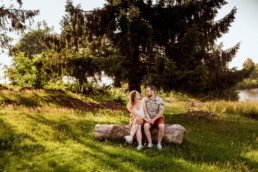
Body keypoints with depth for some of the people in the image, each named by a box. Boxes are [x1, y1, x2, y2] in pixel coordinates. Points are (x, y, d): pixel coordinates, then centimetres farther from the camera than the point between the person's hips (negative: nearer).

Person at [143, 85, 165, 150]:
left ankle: (159, 143, -15)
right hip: (150, 118, 2)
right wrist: (148, 118, -21)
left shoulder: (160, 100, -11)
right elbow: (145, 110, -5)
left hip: (158, 117, -2)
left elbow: (161, 112, -12)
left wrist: (154, 119, -21)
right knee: (145, 126, -30)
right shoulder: (145, 99, -3)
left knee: (161, 126, -33)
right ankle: (150, 143, -16)